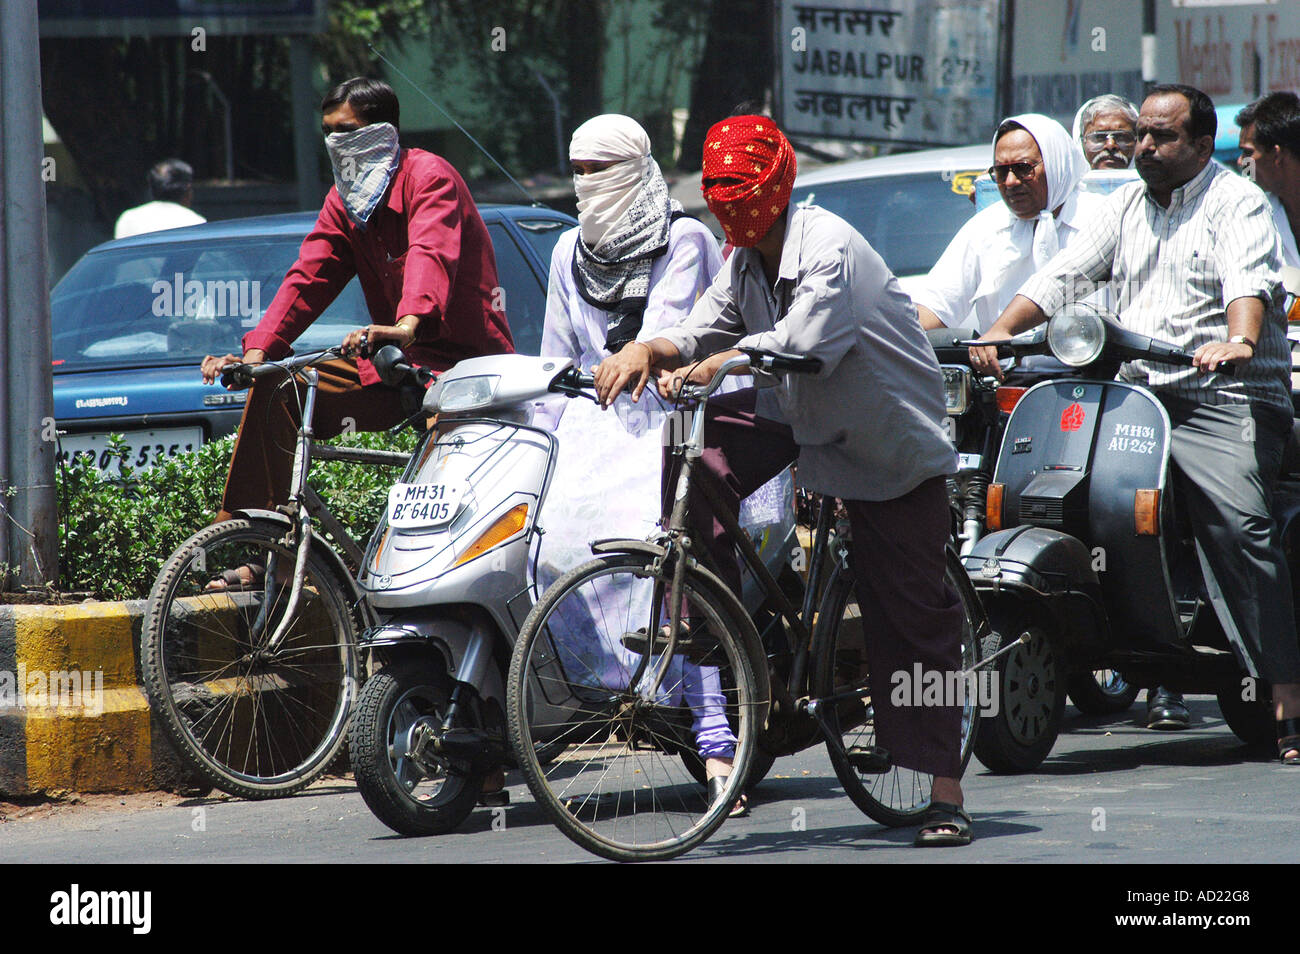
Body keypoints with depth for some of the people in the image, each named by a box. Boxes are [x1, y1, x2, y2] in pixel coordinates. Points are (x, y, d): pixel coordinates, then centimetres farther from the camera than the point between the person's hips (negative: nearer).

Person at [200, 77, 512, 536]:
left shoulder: (428, 176, -12)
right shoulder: (343, 202, 12)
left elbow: (431, 254, -31)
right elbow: (308, 278, 3)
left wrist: (408, 325, -51)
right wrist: (257, 352, -14)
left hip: (462, 360, -8)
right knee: (273, 388, -6)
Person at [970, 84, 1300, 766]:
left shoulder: (1236, 204, 0)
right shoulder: (1128, 205, 21)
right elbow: (1062, 275, 17)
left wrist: (1239, 340, -39)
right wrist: (999, 332, 2)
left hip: (1223, 396, -7)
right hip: (1138, 394, 7)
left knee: (1239, 525, -24)